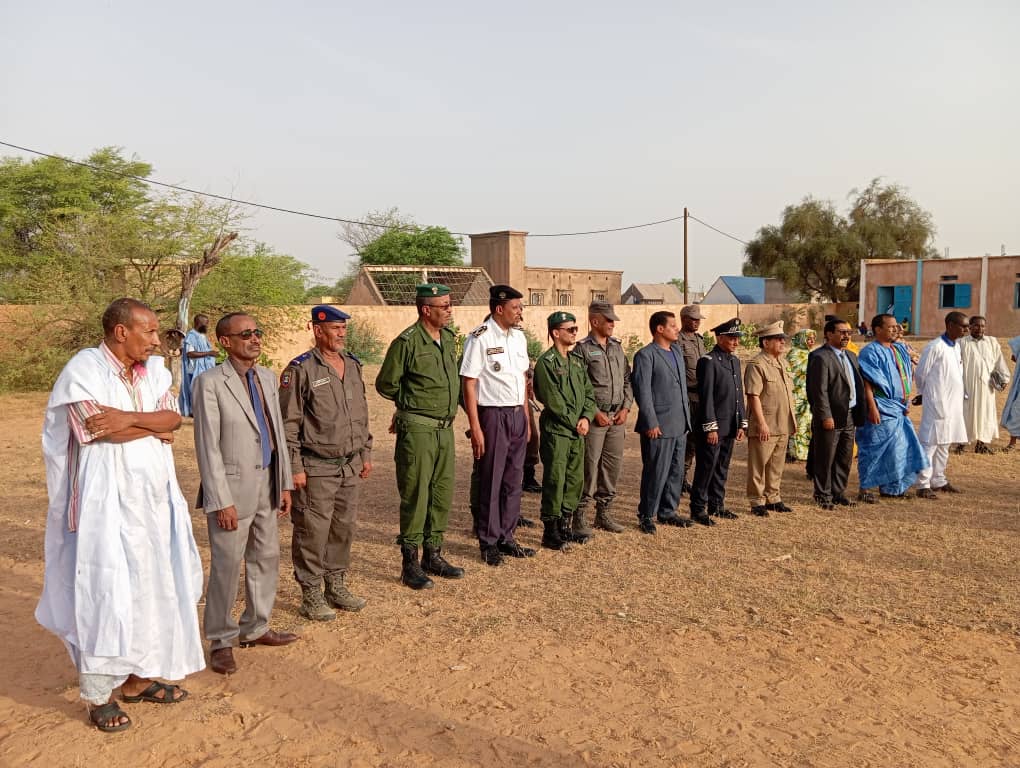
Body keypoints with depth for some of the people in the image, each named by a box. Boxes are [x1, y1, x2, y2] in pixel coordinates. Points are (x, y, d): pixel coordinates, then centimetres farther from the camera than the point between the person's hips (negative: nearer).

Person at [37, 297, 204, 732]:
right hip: (108, 503, -6)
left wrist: (129, 419, -19)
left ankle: (138, 677, 27)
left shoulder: (154, 370, 7)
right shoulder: (83, 370, -11)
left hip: (153, 500, 7)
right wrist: (155, 426, -9)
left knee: (152, 588, 13)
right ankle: (98, 694, 15)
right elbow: (99, 429, -21)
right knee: (106, 593, 1)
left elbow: (173, 418, -3)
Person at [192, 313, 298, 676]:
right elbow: (207, 446, -14)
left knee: (267, 558, 17)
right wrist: (221, 501, -16)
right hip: (232, 487, -7)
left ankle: (255, 628, 34)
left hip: (266, 485, 7)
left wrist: (285, 483, 11)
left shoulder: (267, 377, 8)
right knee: (226, 567, 3)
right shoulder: (210, 383, -13)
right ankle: (221, 642, 20)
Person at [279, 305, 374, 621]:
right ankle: (311, 595, 14)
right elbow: (288, 423, -10)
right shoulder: (301, 369, -10)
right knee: (313, 532, 1)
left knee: (345, 528, 14)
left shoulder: (353, 365, 11)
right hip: (316, 469, -6)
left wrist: (366, 453, 16)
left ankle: (336, 586, 29)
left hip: (351, 466, 7)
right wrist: (294, 467, -13)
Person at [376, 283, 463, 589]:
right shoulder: (407, 342, -13)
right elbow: (385, 384, -6)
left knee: (442, 494, 13)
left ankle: (432, 555, 26)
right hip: (417, 429, -7)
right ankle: (410, 563, 10)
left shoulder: (449, 338, 10)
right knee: (415, 496, -1)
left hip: (445, 428, 7)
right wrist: (413, 403, 7)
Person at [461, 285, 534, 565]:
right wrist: (475, 427, -17)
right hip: (493, 415, -7)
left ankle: (506, 537, 24)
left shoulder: (518, 336, 10)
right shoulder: (479, 338, -12)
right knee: (490, 481, 2)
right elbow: (468, 384, -13)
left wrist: (526, 417, 14)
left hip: (517, 415, 7)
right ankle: (488, 542, 15)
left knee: (513, 480, 12)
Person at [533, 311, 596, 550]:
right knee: (554, 481, -3)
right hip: (556, 431, -8)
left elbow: (588, 393, 12)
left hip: (577, 432, 8)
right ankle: (550, 532, 5)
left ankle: (565, 527, 24)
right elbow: (553, 400, -16)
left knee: (575, 480, 12)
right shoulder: (546, 362, -10)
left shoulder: (576, 361, 14)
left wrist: (586, 417, -4)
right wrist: (574, 423, -11)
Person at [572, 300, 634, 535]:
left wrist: (626, 407, 2)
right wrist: (595, 412, -13)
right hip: (594, 417, -6)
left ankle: (604, 513, 22)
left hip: (618, 417, 6)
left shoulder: (617, 347, 13)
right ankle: (580, 517, 4)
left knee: (613, 465, 10)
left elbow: (627, 380, 15)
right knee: (589, 467, -4)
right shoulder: (582, 349, -6)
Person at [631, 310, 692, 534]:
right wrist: (651, 423, -17)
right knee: (656, 473, -2)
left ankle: (667, 512, 27)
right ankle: (647, 515, 12)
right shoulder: (645, 355, -11)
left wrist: (687, 415, 16)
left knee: (676, 471, 14)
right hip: (659, 426, -8)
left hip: (680, 424, 8)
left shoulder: (677, 351, 15)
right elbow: (642, 392, -14)